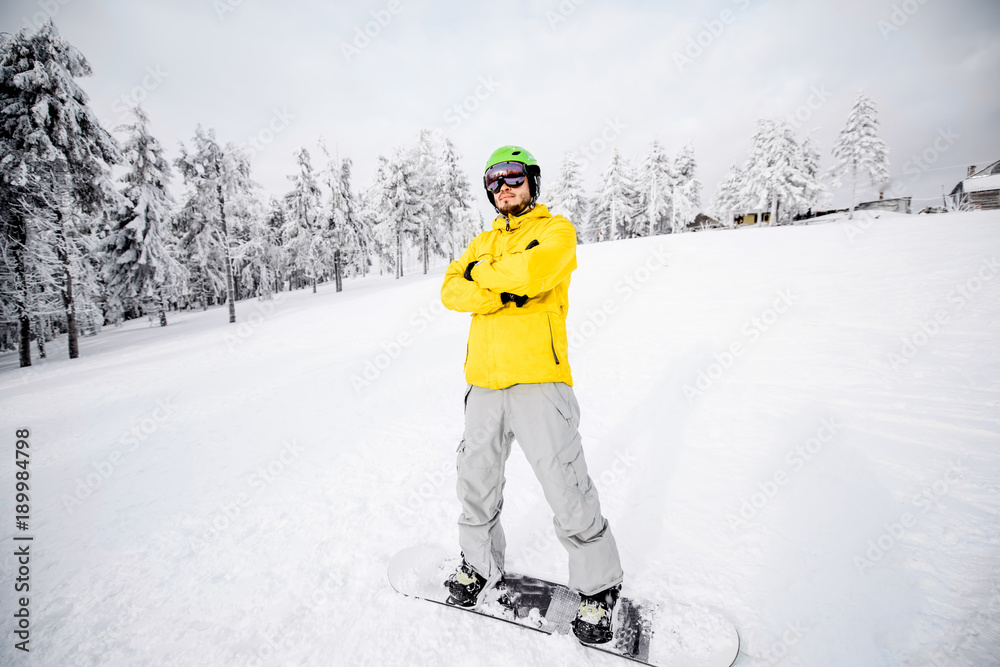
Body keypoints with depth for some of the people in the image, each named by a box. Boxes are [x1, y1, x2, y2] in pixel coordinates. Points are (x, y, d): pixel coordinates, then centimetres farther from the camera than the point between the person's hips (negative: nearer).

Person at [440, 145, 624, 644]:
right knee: (477, 482, 15)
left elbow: (528, 272, -18)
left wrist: (480, 272, -1)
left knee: (566, 489, -3)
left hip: (538, 380, -5)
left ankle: (599, 588, 22)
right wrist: (504, 292, -12)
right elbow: (452, 292, 3)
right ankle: (480, 566, 39)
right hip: (484, 381, 6)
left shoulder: (557, 230, 4)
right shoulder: (482, 243, 20)